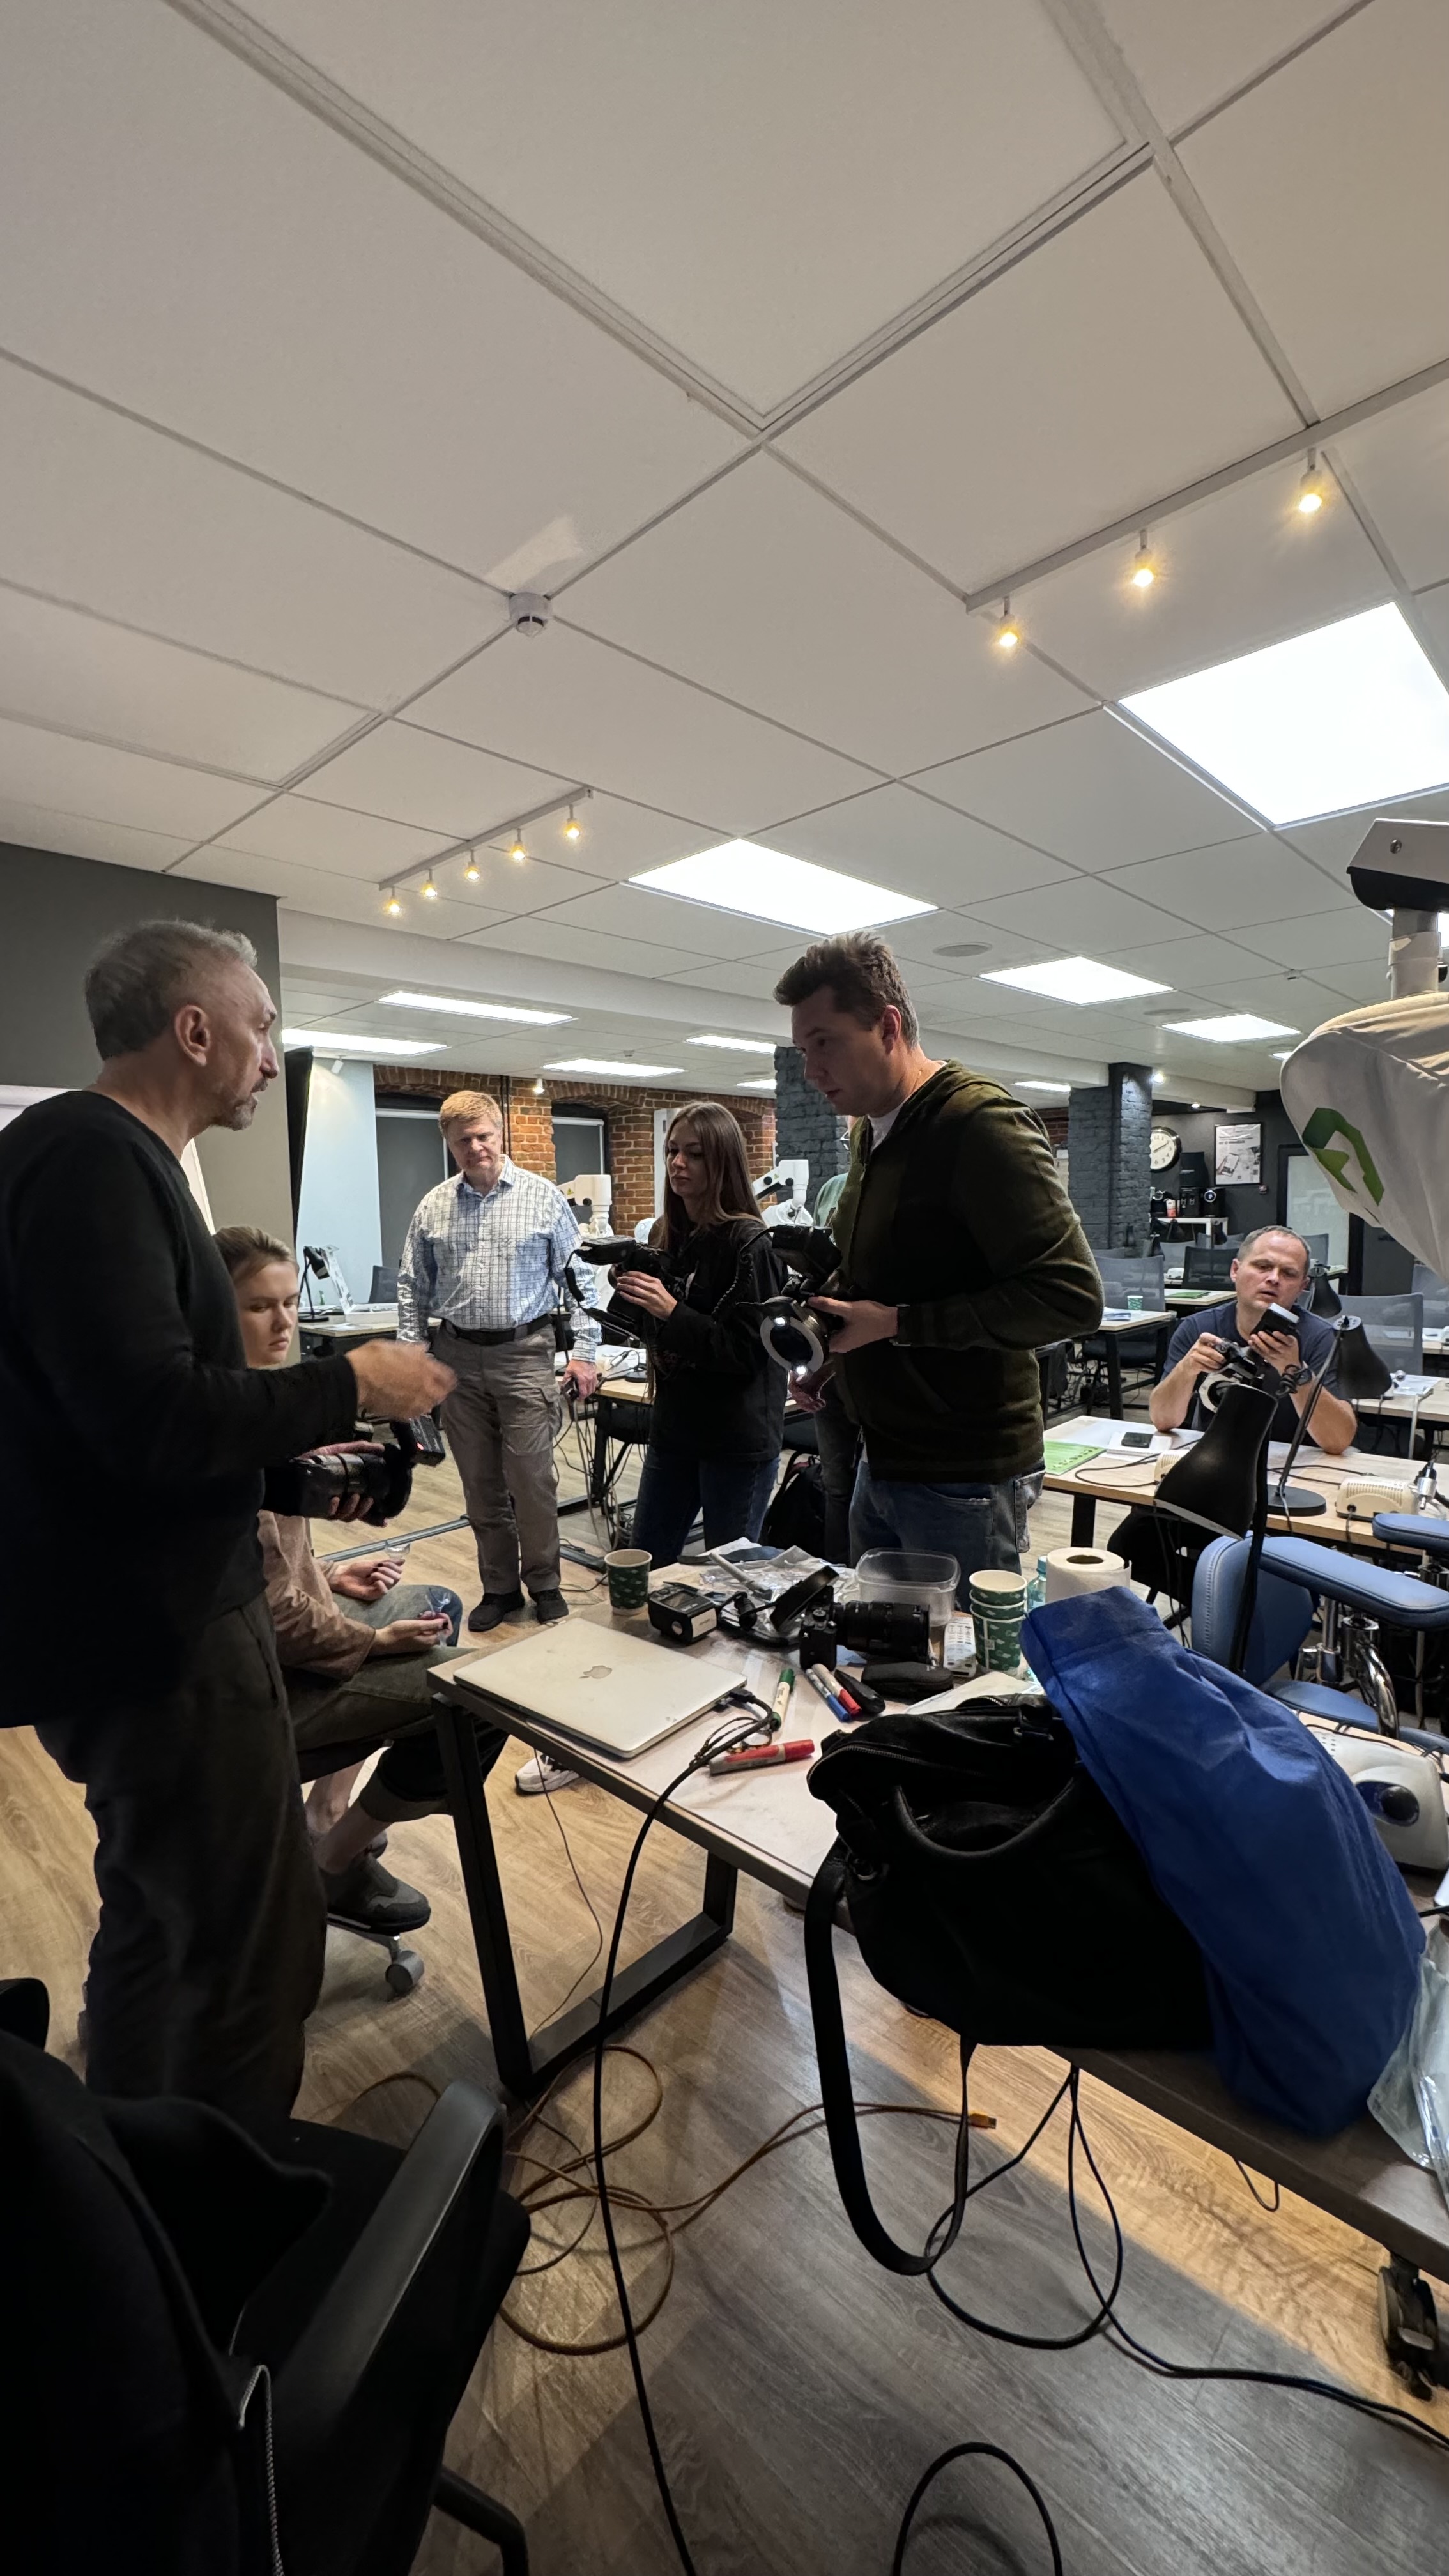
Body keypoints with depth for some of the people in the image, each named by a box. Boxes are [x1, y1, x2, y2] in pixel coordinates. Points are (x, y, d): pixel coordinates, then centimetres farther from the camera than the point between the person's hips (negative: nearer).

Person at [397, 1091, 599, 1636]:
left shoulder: (543, 1197, -1)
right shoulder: (433, 1207, 6)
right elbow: (413, 1287, 12)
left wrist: (584, 1352, -5)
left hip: (524, 1352, -3)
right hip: (459, 1358, 3)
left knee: (532, 1481, 0)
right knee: (481, 1486, 11)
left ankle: (545, 1584, 19)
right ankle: (499, 1587, 26)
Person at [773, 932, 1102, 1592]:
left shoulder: (980, 1122, -16)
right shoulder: (870, 1130, 12)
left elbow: (1071, 1294, -23)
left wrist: (897, 1324, -22)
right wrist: (832, 1346, 5)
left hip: (963, 1479, -8)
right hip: (881, 1463, 9)